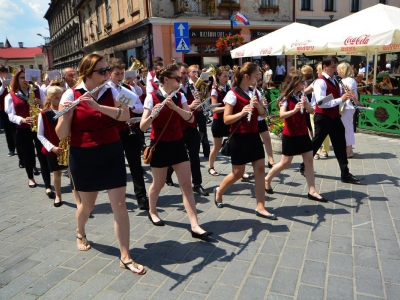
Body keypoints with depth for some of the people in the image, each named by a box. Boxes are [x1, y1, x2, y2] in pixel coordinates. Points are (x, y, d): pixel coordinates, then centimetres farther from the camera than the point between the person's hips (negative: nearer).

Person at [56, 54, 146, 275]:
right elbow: (61, 135, -10)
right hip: (83, 158, -1)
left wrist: (97, 106, -31)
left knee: (119, 205, -1)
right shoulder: (71, 95, -8)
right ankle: (80, 233, 50)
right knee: (87, 204, 16)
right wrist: (65, 115, -29)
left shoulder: (111, 92, -1)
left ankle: (125, 257, 10)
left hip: (112, 154, 2)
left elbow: (125, 115, -19)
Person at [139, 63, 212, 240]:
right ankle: (152, 212, 40)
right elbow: (142, 127, -15)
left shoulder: (179, 96, 3)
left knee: (186, 184, -1)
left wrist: (175, 107, -23)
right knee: (159, 184, 10)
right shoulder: (152, 97, -11)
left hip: (177, 144, 4)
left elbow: (190, 118, -9)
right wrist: (153, 114, -35)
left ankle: (195, 226, 1)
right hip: (160, 146, -4)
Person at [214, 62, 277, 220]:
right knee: (238, 173, 4)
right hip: (239, 138, -6)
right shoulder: (233, 94, -13)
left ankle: (260, 207, 9)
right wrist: (242, 112, -31)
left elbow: (264, 114, 6)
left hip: (254, 136, 7)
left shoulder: (255, 92, 7)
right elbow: (226, 119, -16)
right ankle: (219, 191, 32)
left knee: (260, 169, 1)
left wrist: (257, 104, -13)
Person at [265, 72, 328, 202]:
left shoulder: (302, 96, 7)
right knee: (285, 163, 1)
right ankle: (267, 179, 23)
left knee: (309, 161, 3)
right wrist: (294, 110, -44)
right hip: (290, 135, -6)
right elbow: (282, 115, -27)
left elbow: (311, 111, 1)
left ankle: (312, 191, 9)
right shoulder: (286, 97, -13)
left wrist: (306, 104, -18)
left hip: (303, 134, 7)